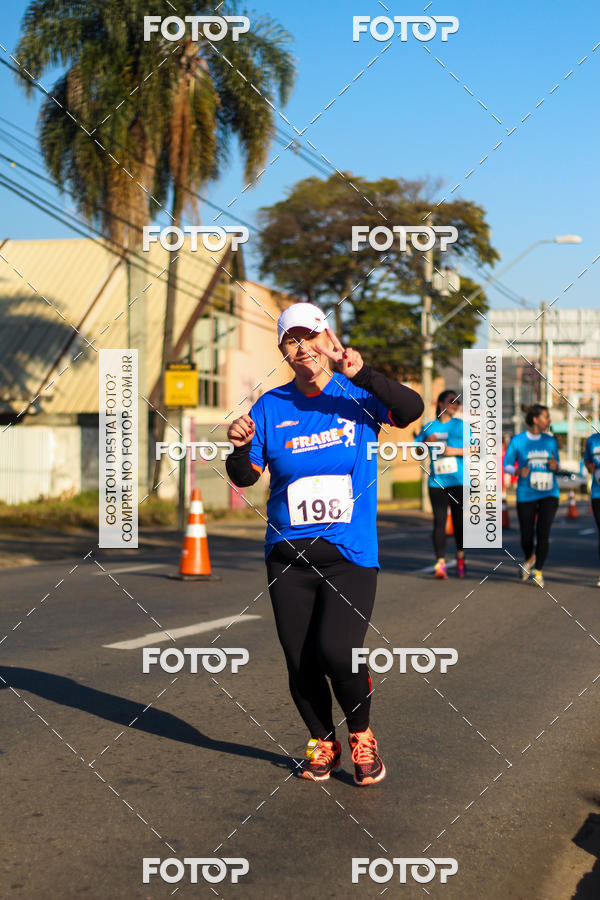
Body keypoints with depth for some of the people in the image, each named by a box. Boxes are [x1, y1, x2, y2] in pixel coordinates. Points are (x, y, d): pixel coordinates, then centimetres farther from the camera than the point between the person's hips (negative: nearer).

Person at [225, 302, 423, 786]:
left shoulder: (358, 395, -1)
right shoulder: (269, 406, 5)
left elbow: (411, 410, -19)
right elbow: (245, 477, 3)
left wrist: (363, 374, -31)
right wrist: (240, 449, -19)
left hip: (350, 552, -3)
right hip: (288, 555, 3)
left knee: (336, 651, -16)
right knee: (300, 661, 5)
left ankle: (362, 736, 12)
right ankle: (323, 743, 30)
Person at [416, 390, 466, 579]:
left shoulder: (461, 425, 6)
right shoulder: (429, 426, 10)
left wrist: (454, 451, -12)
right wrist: (427, 441, -6)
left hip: (458, 480, -1)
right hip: (436, 482, 1)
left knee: (458, 520, 4)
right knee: (439, 521, -6)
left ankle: (460, 557, 26)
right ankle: (440, 563, -7)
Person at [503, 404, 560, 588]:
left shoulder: (551, 440, 7)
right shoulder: (517, 440, -1)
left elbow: (557, 463, 16)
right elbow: (507, 465, 4)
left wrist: (555, 466, -8)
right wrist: (518, 471, -16)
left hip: (549, 494, 1)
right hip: (526, 495, -1)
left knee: (543, 533, -13)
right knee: (526, 537, 3)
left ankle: (538, 572, 1)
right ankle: (529, 559, 37)